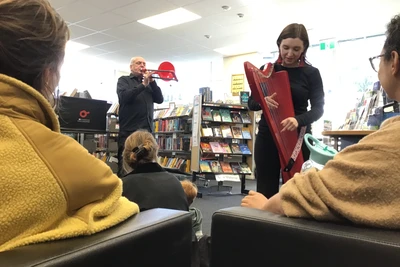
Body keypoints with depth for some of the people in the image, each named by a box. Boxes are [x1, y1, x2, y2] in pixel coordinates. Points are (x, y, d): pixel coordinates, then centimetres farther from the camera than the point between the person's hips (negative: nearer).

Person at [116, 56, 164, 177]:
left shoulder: (149, 83, 21)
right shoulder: (124, 80, 9)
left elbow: (160, 99, 8)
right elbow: (124, 96, -11)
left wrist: (152, 81, 0)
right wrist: (143, 85, -11)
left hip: (147, 130, 4)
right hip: (129, 130, -4)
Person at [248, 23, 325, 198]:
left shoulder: (311, 73, 1)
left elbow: (318, 108, -5)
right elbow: (251, 103, 4)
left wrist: (298, 120, -26)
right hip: (267, 137, 1)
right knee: (265, 192, 4)